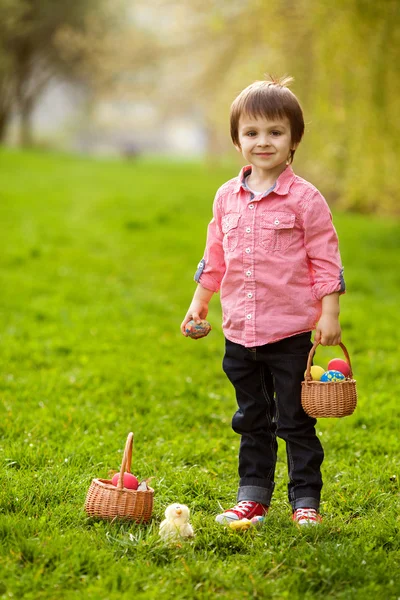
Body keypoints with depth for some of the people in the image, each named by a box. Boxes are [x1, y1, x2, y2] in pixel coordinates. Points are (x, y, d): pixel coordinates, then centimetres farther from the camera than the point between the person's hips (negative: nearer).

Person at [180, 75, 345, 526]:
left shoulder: (305, 199, -7)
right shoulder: (227, 198, 7)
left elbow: (325, 260, -6)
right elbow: (215, 256, 18)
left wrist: (329, 313, -11)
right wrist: (199, 301, 18)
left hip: (291, 332, -5)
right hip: (240, 332, 5)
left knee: (295, 421, 2)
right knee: (252, 420, 15)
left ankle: (305, 501, 11)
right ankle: (252, 496, 25)